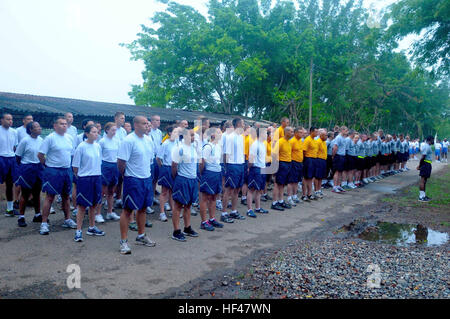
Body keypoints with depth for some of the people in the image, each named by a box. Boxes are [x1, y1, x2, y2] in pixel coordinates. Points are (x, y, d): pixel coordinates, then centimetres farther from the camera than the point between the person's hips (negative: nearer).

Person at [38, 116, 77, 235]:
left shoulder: (69, 137, 8)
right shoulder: (50, 138, -10)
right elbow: (40, 155, -11)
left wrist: (68, 165, 12)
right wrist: (47, 165, -2)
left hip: (67, 170, 6)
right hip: (53, 171, -6)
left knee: (66, 196, 15)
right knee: (50, 197, -2)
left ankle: (67, 220, 28)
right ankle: (44, 223, 5)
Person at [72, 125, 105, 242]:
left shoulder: (98, 146, 6)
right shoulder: (81, 146, -11)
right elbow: (75, 165, -7)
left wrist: (97, 173, 10)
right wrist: (78, 176, 1)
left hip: (97, 178, 6)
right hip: (84, 178, -6)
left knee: (94, 204, 14)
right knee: (82, 205, -1)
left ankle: (92, 228, 27)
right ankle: (78, 231, 8)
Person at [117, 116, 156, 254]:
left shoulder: (148, 139, 8)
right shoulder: (128, 140, -16)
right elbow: (120, 162, -17)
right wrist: (126, 175, -5)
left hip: (147, 178, 8)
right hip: (133, 180, -7)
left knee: (143, 208, 16)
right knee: (128, 209, 0)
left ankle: (141, 236, 31)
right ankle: (124, 241, 9)